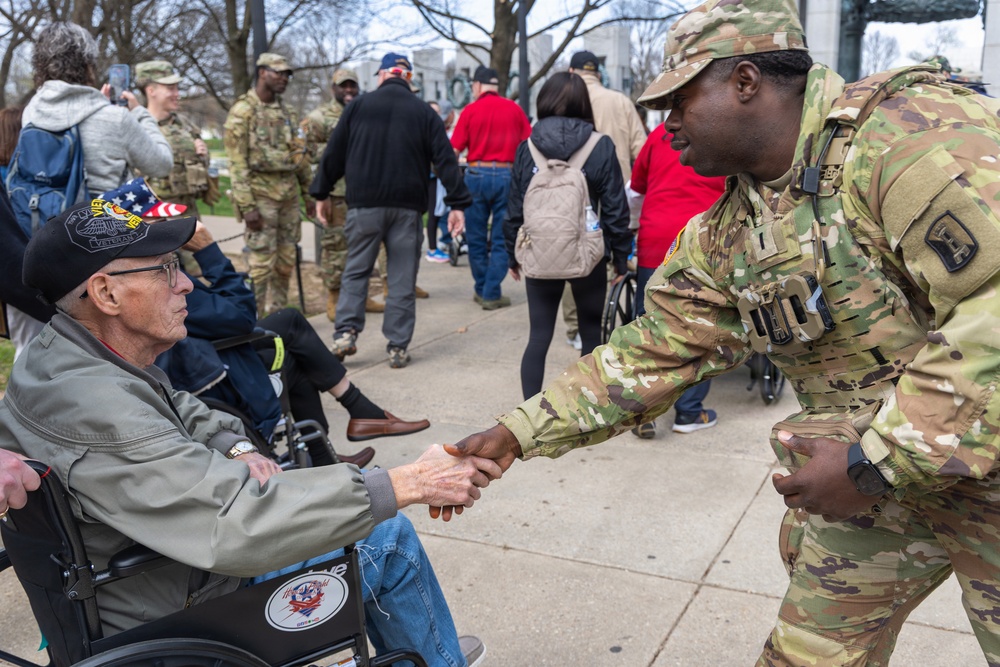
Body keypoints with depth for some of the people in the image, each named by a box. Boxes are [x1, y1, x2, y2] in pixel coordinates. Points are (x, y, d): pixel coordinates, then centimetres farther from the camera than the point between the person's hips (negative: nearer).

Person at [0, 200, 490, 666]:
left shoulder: (59, 353, -3)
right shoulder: (99, 408, -34)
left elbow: (178, 410, 13)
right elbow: (239, 526, -40)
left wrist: (236, 449, -8)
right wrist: (409, 485, -35)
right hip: (173, 618, -9)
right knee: (387, 538, -1)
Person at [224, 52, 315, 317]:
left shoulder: (286, 112, 14)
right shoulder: (242, 112, -7)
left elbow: (301, 156, 18)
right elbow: (237, 163, -12)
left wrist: (309, 194, 14)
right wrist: (247, 206, -18)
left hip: (289, 194, 7)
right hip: (261, 195, -7)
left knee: (286, 262, 9)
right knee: (262, 262, -5)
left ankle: (278, 314, 21)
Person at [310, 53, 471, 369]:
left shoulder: (359, 106, 5)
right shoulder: (424, 111, 5)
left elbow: (334, 153, 7)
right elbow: (445, 159, -1)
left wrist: (321, 193, 16)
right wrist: (457, 203, -1)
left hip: (364, 203, 0)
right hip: (408, 206, 0)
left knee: (356, 270, 13)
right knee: (402, 278, 5)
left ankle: (346, 331, -1)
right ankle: (398, 347, 6)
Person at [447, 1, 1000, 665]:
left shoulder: (908, 130, -21)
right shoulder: (721, 239, 3)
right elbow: (648, 355, 6)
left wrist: (877, 463, -25)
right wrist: (516, 434, 1)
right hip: (871, 482, 6)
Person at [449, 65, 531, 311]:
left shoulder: (471, 110, -1)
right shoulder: (515, 109, 3)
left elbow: (454, 150, -4)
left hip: (477, 174, -1)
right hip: (507, 175, 1)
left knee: (476, 238, 12)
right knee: (501, 239, 6)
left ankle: (481, 289, 21)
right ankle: (492, 294, 5)